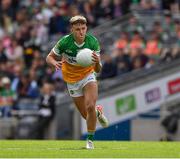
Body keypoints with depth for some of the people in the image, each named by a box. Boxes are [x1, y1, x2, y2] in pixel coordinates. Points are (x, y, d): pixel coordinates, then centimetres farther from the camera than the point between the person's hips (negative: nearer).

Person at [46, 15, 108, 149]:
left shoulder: (93, 42, -19)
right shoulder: (64, 42, -22)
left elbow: (97, 70, -17)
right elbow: (49, 57, -7)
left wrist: (97, 62, -41)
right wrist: (55, 63, -30)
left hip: (88, 75, -1)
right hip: (72, 81, 1)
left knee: (90, 107, -23)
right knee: (86, 115, 2)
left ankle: (90, 139, -5)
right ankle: (98, 112, 40)